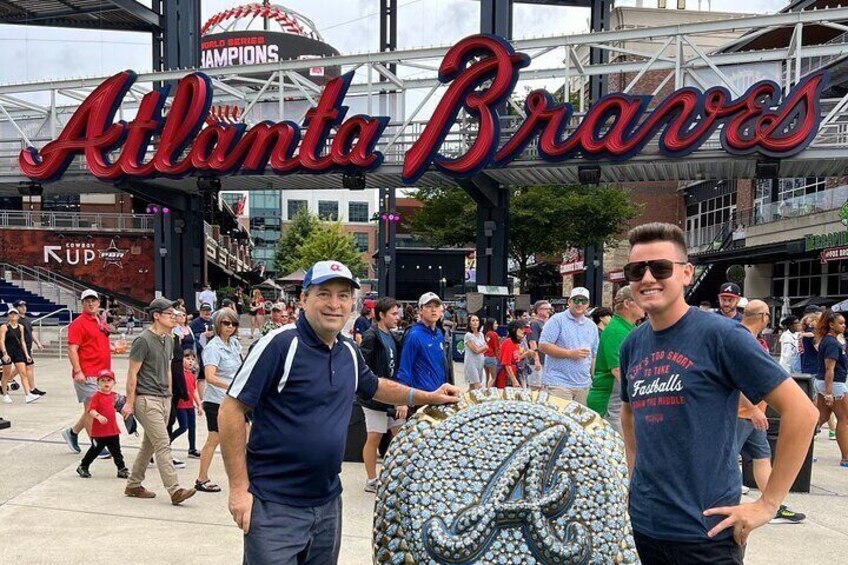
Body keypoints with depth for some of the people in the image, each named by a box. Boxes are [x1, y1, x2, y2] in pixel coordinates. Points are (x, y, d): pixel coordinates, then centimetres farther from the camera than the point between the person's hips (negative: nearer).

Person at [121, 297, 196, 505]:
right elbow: (132, 373, -11)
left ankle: (133, 485, 27)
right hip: (147, 399, -8)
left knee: (149, 445, 15)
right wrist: (129, 402, -11)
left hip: (164, 398, 9)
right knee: (163, 445, -10)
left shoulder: (169, 340, 13)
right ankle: (175, 490, -10)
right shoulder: (143, 340, -12)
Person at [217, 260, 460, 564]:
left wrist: (428, 397, 14)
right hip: (275, 506, -7)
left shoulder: (349, 352, 5)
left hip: (328, 504, 7)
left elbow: (375, 386, 25)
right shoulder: (280, 344, -16)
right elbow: (231, 410, -15)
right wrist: (239, 488, -16)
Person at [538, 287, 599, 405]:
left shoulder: (592, 326, 16)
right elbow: (543, 346, -11)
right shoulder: (557, 320, -3)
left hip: (583, 385, 6)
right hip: (558, 383, -6)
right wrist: (570, 353, -13)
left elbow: (594, 355, 21)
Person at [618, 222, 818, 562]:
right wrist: (635, 474, 11)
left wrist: (767, 504, -12)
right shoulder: (632, 344, 4)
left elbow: (801, 411, -13)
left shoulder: (720, 334, -13)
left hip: (704, 532, -5)